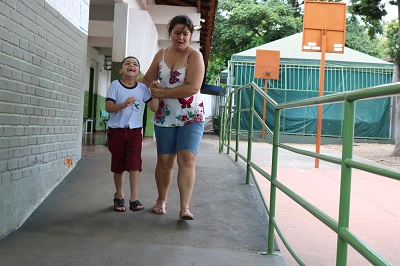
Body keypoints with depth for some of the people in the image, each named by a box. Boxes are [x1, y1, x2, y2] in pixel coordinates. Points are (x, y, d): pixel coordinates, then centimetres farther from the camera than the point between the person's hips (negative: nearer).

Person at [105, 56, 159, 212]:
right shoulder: (115, 85, -5)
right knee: (118, 166, 10)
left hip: (134, 131, 1)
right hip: (116, 130, -1)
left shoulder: (142, 88, 2)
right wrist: (124, 104, -29)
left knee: (135, 164, -10)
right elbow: (108, 107, -14)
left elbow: (154, 108, 0)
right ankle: (119, 196, 28)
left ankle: (134, 199, -7)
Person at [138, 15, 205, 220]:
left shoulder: (195, 56, -7)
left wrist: (163, 92, -15)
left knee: (187, 158, -15)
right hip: (165, 117, 4)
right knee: (164, 160, 7)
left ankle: (185, 208, -13)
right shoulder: (161, 55, 8)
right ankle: (162, 200, 26)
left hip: (191, 117, -4)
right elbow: (148, 78, 22)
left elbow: (193, 87, -19)